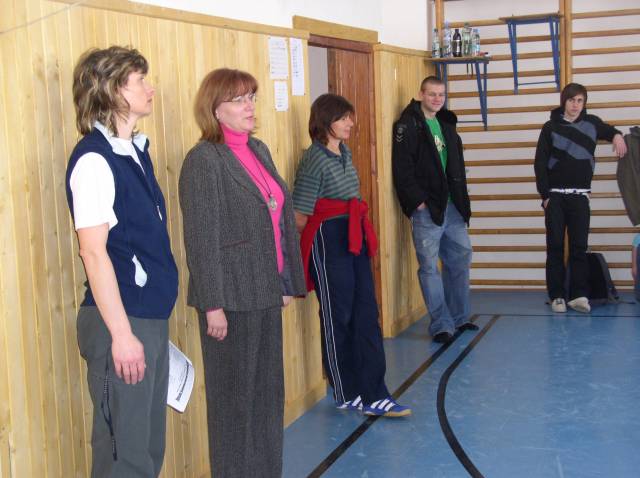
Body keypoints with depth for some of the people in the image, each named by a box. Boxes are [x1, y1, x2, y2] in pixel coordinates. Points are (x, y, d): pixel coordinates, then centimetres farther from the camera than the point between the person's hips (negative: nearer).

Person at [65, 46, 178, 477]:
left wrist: (152, 323, 15)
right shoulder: (93, 159, -14)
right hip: (121, 319, -8)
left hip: (152, 316, 8)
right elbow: (94, 253, -17)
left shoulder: (135, 149, 10)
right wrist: (122, 333, -18)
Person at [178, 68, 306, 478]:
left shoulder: (259, 150, 12)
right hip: (232, 296, -7)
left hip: (265, 292, 8)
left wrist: (286, 283, 13)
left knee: (268, 390, 15)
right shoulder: (204, 160, -11)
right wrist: (213, 305, -18)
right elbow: (201, 240, -15)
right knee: (235, 397, 4)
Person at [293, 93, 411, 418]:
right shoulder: (314, 159, -14)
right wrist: (327, 230, 0)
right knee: (338, 319, 3)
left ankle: (373, 396, 9)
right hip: (328, 243, -8)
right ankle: (347, 395, 16)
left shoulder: (345, 153, 12)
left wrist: (360, 230, 15)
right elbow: (300, 217, -15)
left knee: (366, 317, 5)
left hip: (356, 241, 8)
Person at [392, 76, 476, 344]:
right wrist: (417, 200, -18)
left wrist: (462, 201, 11)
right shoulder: (408, 125, -7)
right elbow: (402, 168, -15)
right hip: (426, 209, -7)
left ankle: (460, 318, 25)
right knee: (430, 267, -2)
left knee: (460, 259, 12)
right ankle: (441, 325, 5)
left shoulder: (447, 125, 15)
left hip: (452, 206, 7)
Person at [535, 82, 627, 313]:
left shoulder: (591, 122, 6)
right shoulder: (551, 127, 2)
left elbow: (608, 130, 27)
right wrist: (545, 195, -8)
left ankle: (578, 295, -1)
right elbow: (540, 163, -1)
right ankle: (557, 296, 3)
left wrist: (617, 135, 2)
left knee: (579, 246, -2)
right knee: (555, 247, 0)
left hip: (580, 196, 1)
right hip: (555, 196, -1)